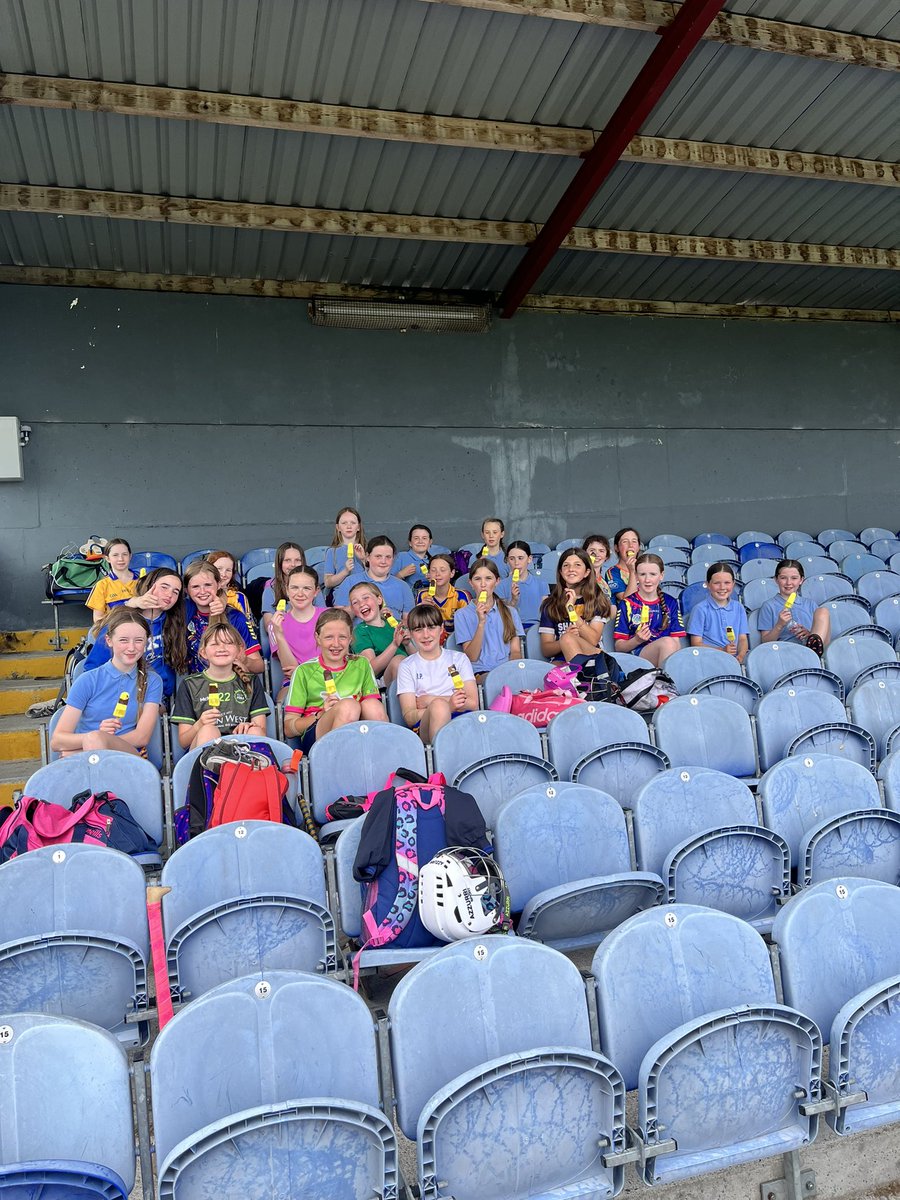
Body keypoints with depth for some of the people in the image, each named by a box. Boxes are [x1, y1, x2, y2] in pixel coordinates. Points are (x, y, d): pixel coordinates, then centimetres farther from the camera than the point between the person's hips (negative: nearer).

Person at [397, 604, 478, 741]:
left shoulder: (459, 658, 19)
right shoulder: (407, 666, 14)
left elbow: (473, 703, 7)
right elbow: (409, 717, 0)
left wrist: (429, 700, 0)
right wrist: (447, 706, -17)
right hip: (424, 727, -1)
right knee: (439, 705, -36)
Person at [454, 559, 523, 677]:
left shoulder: (510, 612, 17)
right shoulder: (462, 614, 7)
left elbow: (516, 651, 11)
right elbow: (471, 657, -1)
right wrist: (481, 623, -13)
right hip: (481, 673, -2)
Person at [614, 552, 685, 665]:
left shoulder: (670, 603, 17)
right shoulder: (627, 604, 8)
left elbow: (676, 640, 11)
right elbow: (619, 646, 7)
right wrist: (637, 640, -13)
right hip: (636, 655, -2)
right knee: (667, 642, -34)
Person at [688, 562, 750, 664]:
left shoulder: (738, 608, 17)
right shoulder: (700, 609, 2)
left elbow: (743, 639, 14)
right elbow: (696, 643, -2)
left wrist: (740, 656, -8)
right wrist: (722, 650, -16)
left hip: (734, 659, 4)